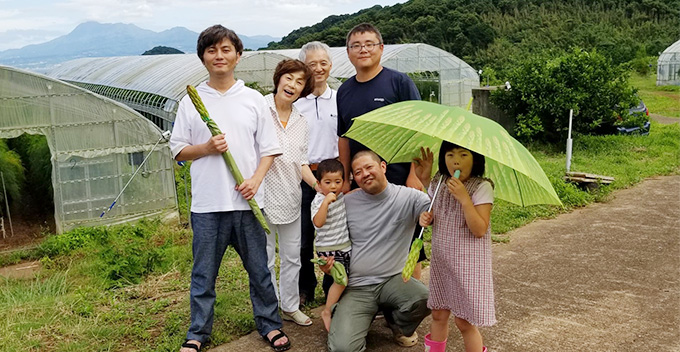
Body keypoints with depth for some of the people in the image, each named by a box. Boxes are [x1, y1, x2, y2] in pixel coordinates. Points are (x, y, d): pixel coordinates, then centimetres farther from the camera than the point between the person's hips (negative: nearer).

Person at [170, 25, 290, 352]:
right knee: (203, 273, 10)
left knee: (259, 268, 11)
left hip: (247, 201, 1)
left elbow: (269, 148, 7)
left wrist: (256, 179, -9)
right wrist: (206, 148, -13)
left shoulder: (253, 99, 5)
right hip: (206, 203, 0)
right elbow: (178, 150, 6)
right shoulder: (191, 101, 4)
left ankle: (269, 323, 28)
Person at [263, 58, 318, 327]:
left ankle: (290, 307, 31)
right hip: (262, 196, -5)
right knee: (265, 258, 5)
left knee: (292, 256, 14)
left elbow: (301, 163, 12)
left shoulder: (300, 122, 11)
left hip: (291, 198, 6)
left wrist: (320, 186, -2)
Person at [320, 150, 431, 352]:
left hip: (392, 280, 0)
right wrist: (326, 262, -5)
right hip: (356, 288, 0)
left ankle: (400, 327, 6)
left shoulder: (409, 197, -5)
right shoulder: (347, 203, 2)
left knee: (425, 299, -32)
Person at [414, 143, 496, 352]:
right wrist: (424, 218, -11)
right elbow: (429, 215, 12)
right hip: (441, 261, 5)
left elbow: (480, 230, -21)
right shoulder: (438, 184, 1)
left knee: (463, 321, 1)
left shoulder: (482, 188, -15)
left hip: (468, 264, -5)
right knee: (438, 314, 15)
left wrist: (464, 198, -29)